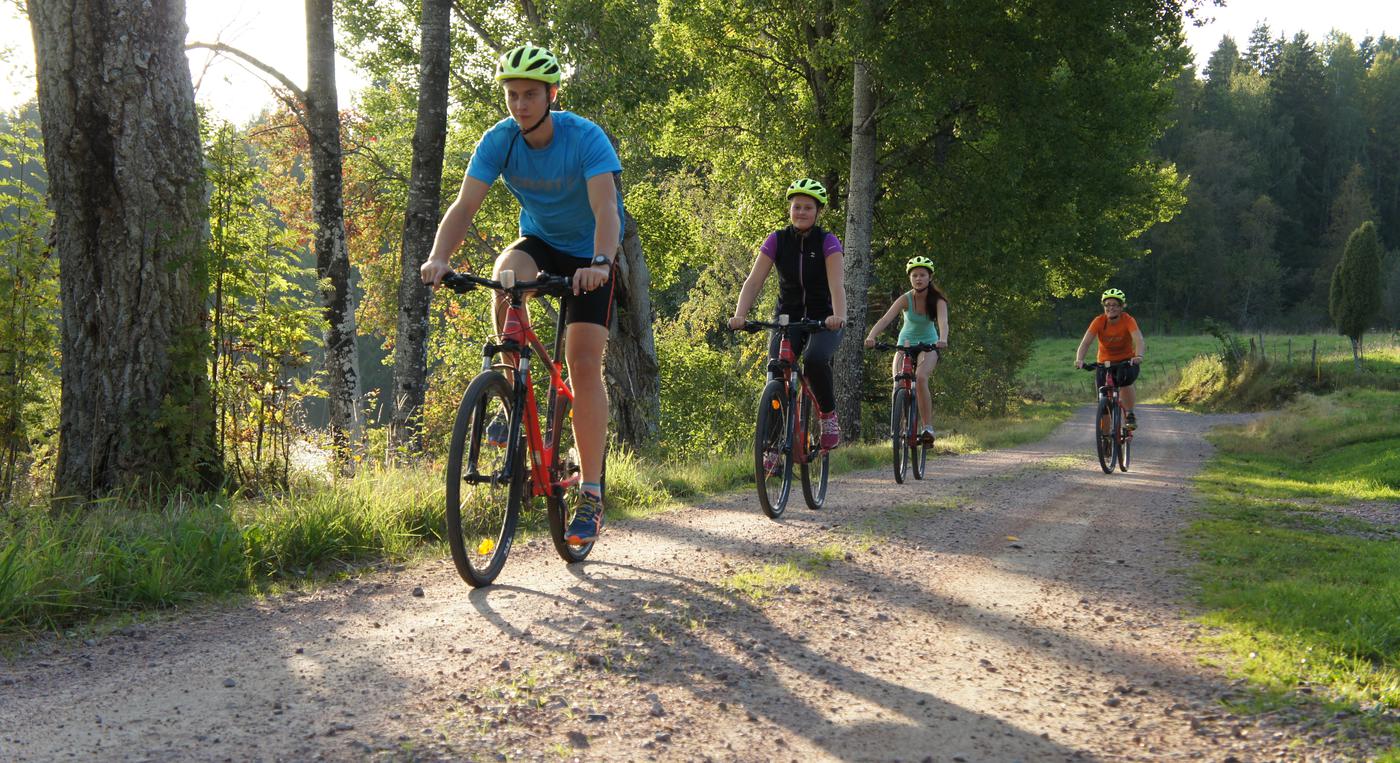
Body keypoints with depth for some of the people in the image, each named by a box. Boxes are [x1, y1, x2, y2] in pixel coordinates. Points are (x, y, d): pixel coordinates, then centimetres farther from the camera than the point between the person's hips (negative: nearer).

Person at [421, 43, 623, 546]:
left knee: (584, 365, -14)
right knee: (505, 278, -34)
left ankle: (591, 495, -9)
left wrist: (600, 263, -57)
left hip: (588, 255, -3)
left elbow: (606, 208, -38)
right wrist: (439, 258, -41)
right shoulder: (499, 140, -16)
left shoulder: (585, 138, -26)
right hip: (538, 242, 3)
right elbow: (465, 206, -23)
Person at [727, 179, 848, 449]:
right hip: (788, 318, 2)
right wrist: (739, 315, -31)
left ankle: (829, 416, -7)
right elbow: (754, 281, -14)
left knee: (815, 359, -33)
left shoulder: (827, 242, -11)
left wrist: (839, 315, -45)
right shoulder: (776, 240, -5)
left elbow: (836, 284, -25)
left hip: (823, 320, -2)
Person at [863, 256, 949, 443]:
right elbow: (886, 318, -30)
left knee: (920, 377, -30)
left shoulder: (937, 300, -17)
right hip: (906, 343, 2)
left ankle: (927, 427, -23)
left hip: (929, 345, -1)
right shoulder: (905, 299, -17)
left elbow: (943, 321, -35)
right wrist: (871, 336, -49)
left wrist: (943, 340, -57)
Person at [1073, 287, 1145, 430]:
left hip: (1127, 361, -2)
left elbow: (1138, 339, -32)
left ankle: (1130, 414, -8)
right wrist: (1079, 359, -42)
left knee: (1125, 382, -32)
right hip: (1104, 363, 2)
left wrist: (1138, 356, -53)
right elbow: (1085, 342, -24)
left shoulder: (1128, 320, -17)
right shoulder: (1099, 321, -14)